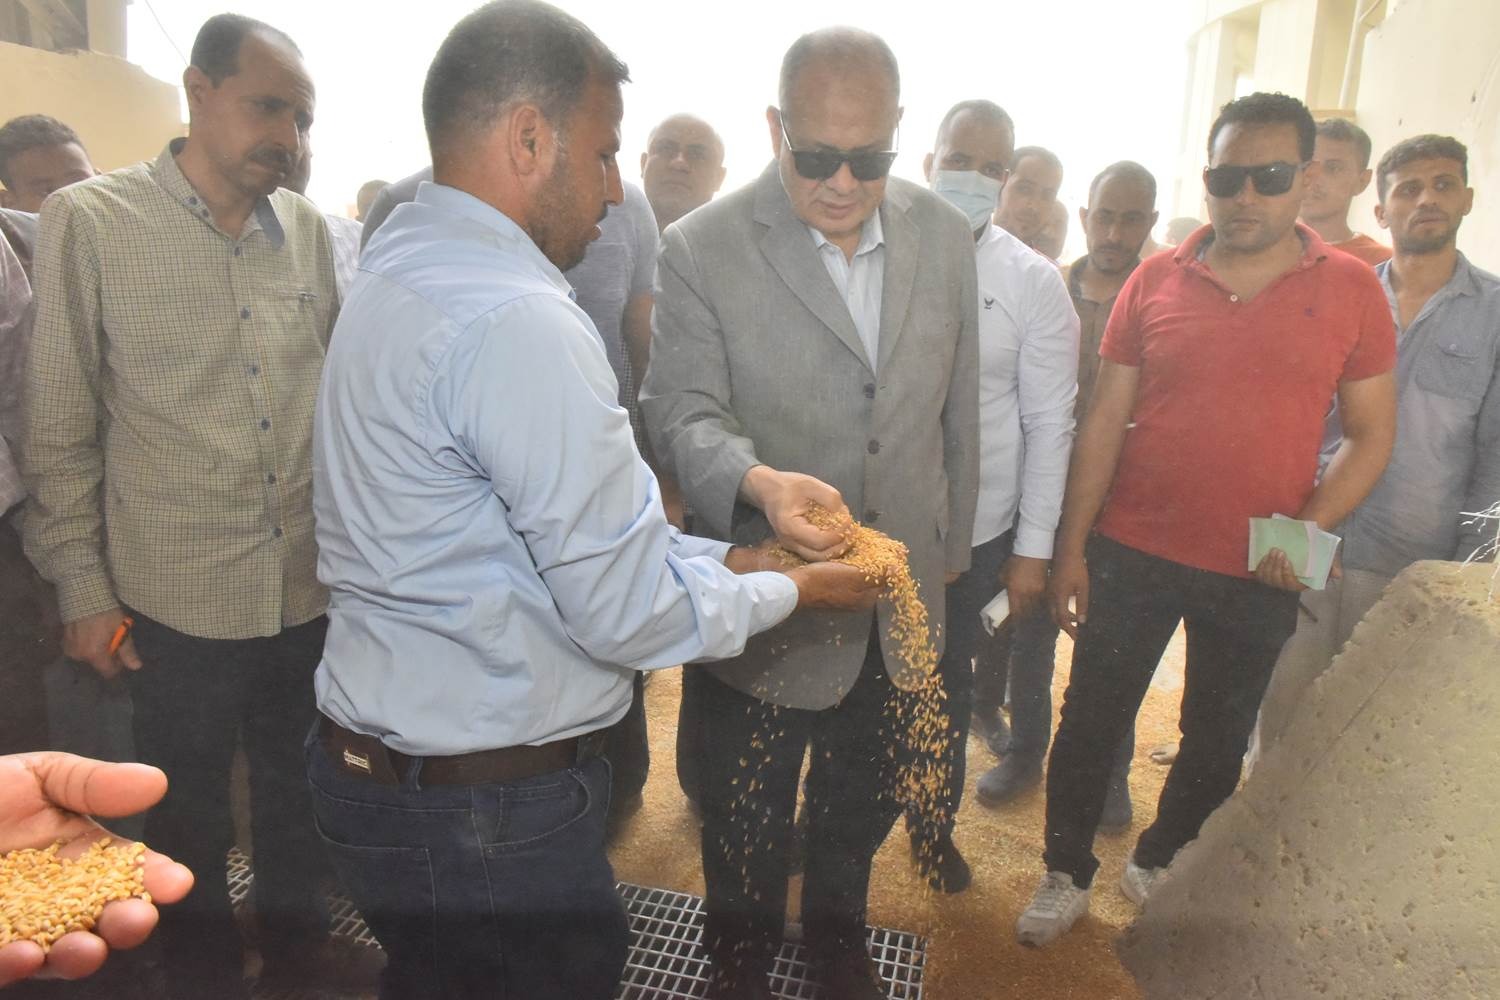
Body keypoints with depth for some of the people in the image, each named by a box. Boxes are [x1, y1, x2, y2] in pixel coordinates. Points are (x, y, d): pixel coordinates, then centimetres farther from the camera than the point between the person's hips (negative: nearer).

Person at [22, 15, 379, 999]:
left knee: (300, 784, 20)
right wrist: (82, 586, -4)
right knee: (192, 807, 17)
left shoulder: (308, 227, 3)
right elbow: (61, 426, -4)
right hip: (179, 593, -3)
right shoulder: (90, 220, -6)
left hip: (311, 581, 3)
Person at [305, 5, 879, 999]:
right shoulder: (517, 319, -25)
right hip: (489, 805, -9)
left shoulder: (401, 272, 6)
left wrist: (728, 557, 6)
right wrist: (792, 589, -5)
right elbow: (630, 610, -22)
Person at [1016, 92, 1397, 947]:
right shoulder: (1155, 281, -2)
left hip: (1258, 577, 1)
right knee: (1092, 721, 7)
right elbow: (1105, 421, -1)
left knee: (1218, 739, 16)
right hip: (1132, 553, 0)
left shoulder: (1352, 289, -2)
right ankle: (1068, 874, 29)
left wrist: (1309, 528, -14)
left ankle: (1160, 862, 41)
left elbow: (1371, 435, 3)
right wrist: (1072, 547, -3)